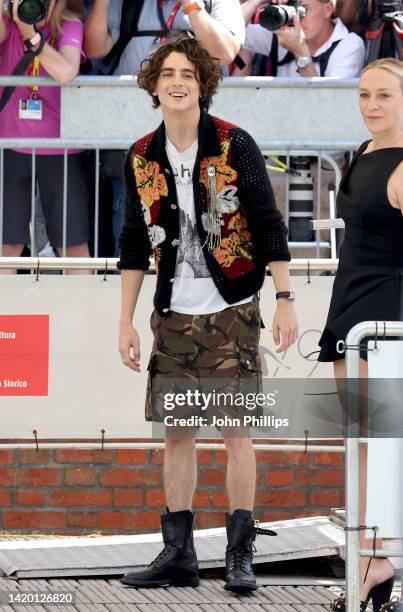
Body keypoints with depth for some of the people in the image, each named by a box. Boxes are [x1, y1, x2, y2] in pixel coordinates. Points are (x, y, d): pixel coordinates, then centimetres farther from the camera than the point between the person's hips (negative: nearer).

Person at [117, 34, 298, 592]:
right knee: (176, 431, 6)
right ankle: (178, 555, 12)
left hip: (230, 310, -4)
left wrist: (285, 300, -11)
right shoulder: (142, 158, 6)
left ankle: (240, 555, -1)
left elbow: (268, 226, -5)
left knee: (235, 428, -5)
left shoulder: (234, 146, -6)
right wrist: (126, 322, 10)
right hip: (173, 314, 4)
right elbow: (135, 245, 12)